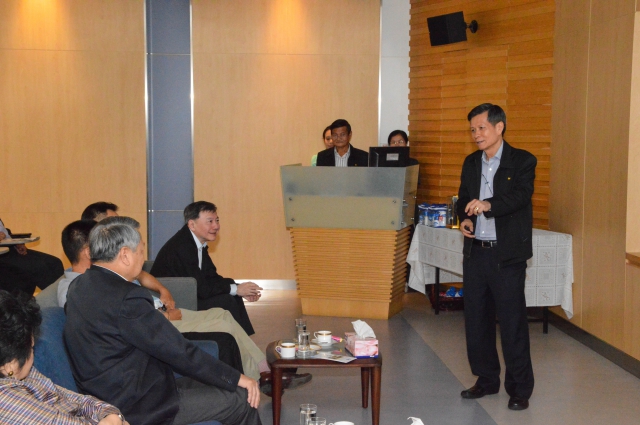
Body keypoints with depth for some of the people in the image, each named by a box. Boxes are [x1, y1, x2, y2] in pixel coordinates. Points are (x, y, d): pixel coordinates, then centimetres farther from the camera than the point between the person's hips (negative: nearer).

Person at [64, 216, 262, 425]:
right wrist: (236, 379, -10)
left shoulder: (79, 287, 4)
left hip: (110, 396, 10)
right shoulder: (126, 297, -25)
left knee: (209, 383, 21)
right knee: (243, 399, -1)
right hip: (134, 408, -10)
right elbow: (179, 352, -20)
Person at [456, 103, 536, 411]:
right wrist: (465, 218, -4)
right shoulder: (471, 163, 13)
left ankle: (520, 388, 8)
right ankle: (487, 380, 25)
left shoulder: (523, 161, -5)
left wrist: (488, 205, -37)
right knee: (476, 319, 11)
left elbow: (520, 195, -20)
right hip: (475, 251, 6)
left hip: (507, 254, -6)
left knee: (512, 321, -3)